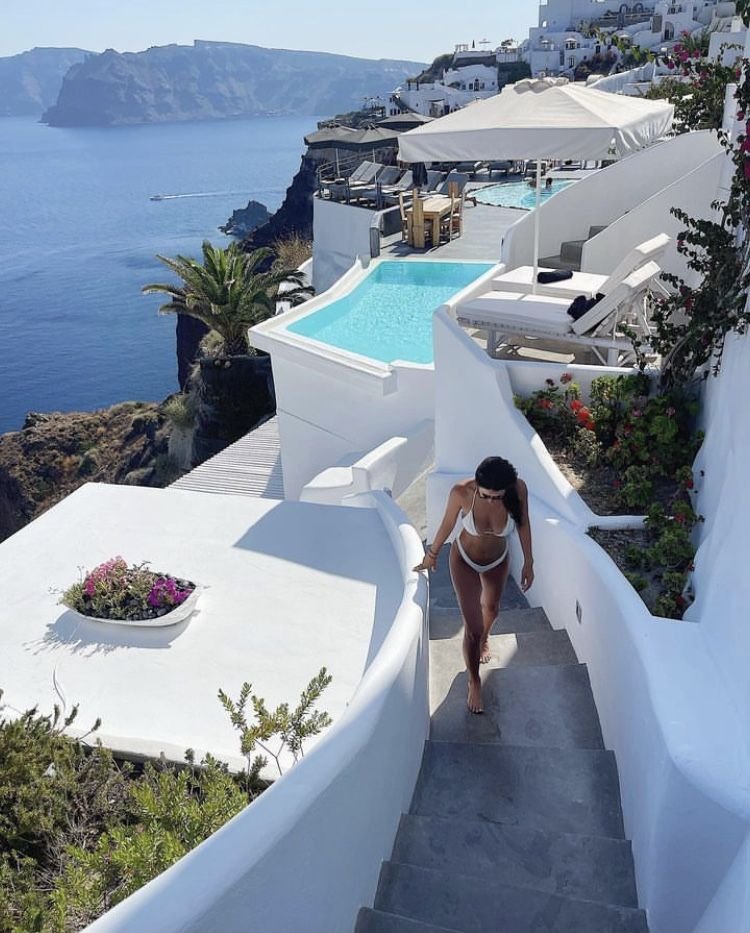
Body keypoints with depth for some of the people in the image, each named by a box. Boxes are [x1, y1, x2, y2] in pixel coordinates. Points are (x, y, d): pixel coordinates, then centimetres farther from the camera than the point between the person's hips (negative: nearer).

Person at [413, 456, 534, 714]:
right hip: (464, 560, -2)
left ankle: (484, 640, 65)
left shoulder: (518, 489, -32)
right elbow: (447, 524, -16)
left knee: (491, 608, 30)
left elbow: (523, 524, -12)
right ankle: (474, 681, 27)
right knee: (473, 629, -1)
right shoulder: (462, 492, -36)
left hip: (497, 560, 3)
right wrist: (432, 555, 0)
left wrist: (528, 563, -2)